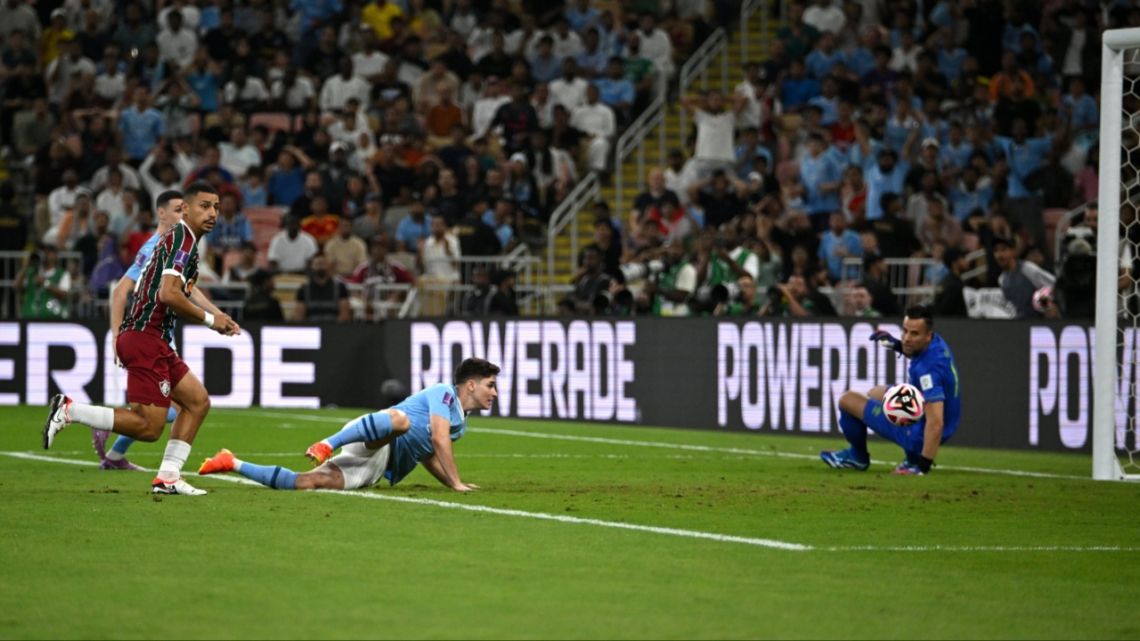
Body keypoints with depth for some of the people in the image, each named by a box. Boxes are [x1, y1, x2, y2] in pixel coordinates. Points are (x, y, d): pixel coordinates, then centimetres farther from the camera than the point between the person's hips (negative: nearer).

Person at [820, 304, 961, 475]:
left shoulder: (927, 369, -34)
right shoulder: (937, 343, -7)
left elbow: (936, 423, -38)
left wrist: (923, 466, -39)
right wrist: (897, 344, 6)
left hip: (919, 434, -9)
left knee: (847, 399, -1)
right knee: (875, 393, 34)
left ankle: (858, 456, 26)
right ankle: (914, 458, 22)